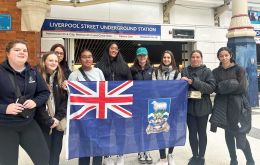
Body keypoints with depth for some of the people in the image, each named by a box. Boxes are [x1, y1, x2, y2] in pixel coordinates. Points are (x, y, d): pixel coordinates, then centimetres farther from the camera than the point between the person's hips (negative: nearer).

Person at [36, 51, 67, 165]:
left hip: (58, 122, 4)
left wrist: (58, 117, -8)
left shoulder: (61, 78, 8)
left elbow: (65, 99, 4)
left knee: (56, 152, 11)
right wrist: (48, 120, -12)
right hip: (43, 123, -3)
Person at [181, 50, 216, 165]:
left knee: (202, 132, 10)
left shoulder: (207, 71, -1)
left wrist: (193, 82, -20)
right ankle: (195, 156, 26)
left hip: (202, 107, -1)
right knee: (192, 132, 8)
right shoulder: (185, 71, 4)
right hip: (189, 106, 2)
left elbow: (211, 87, -13)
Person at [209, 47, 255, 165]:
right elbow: (215, 88, -4)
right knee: (228, 133, 9)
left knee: (240, 135, -4)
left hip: (237, 105, -3)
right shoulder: (216, 72, 7)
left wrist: (224, 87, -11)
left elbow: (242, 88, -11)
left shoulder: (239, 69, -1)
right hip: (222, 105, 3)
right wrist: (232, 84, -17)